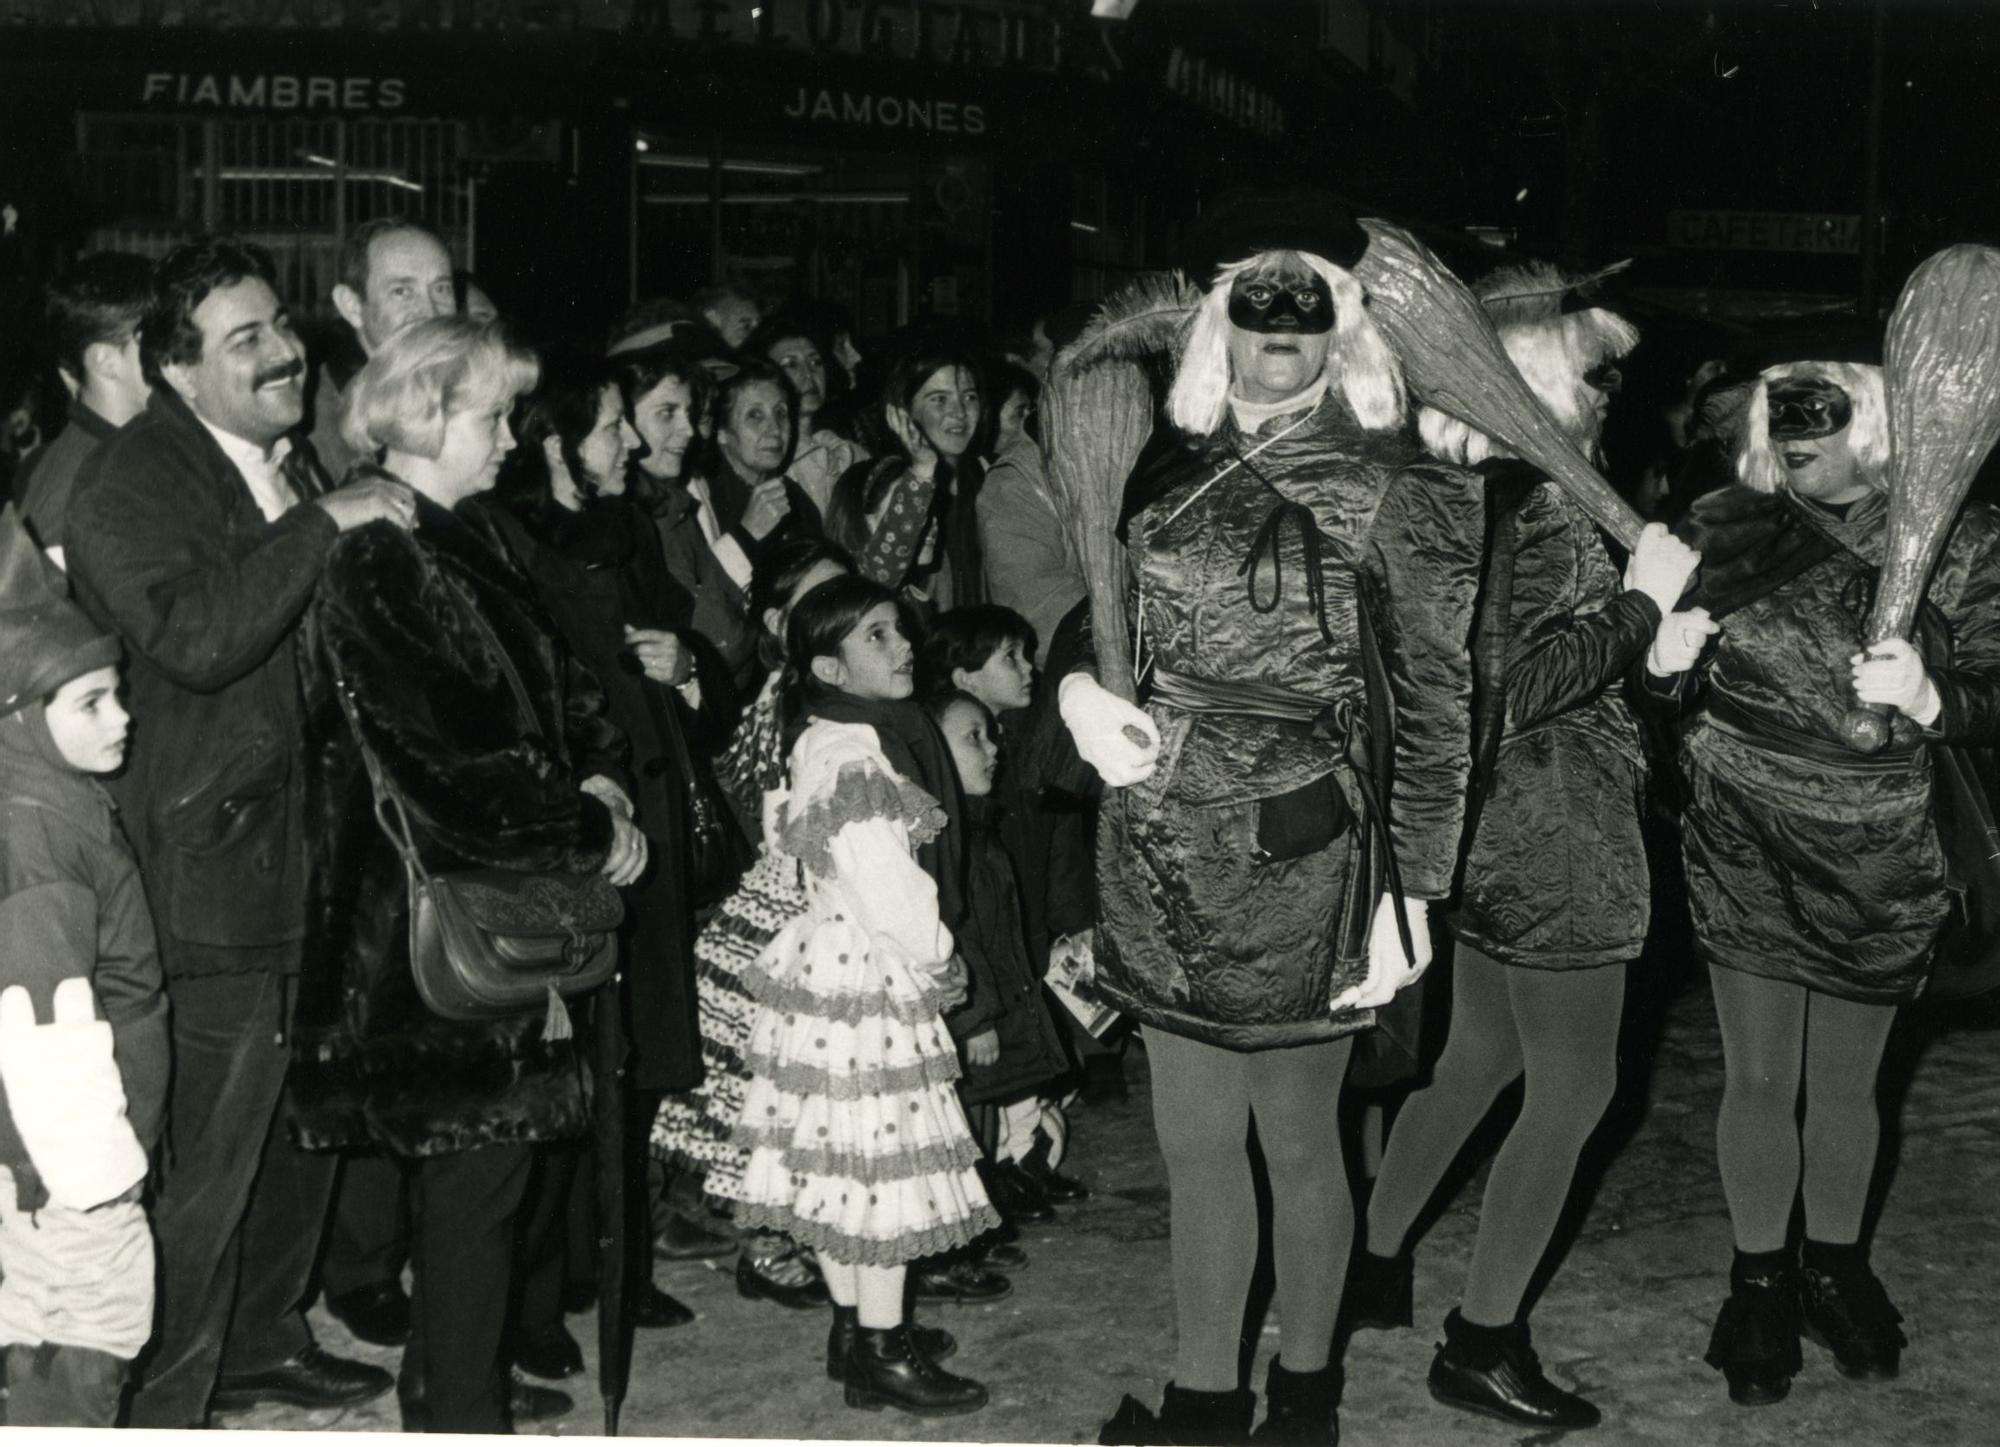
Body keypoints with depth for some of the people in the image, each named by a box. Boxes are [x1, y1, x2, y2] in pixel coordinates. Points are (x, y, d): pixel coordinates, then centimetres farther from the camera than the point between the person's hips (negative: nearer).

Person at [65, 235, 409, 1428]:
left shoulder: (300, 464, 12)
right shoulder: (127, 486, -14)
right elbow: (193, 635, -31)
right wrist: (322, 523, -28)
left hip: (318, 857, 9)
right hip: (215, 871, -9)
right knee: (209, 1151, -3)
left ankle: (264, 1339, 38)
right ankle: (162, 1404, 12)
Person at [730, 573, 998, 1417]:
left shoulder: (821, 745, 10)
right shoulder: (852, 760, -21)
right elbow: (886, 885, -24)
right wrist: (934, 963, -6)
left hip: (825, 964, 10)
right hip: (868, 980, -10)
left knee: (841, 1158, 15)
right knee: (883, 1158, -4)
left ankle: (853, 1323, 25)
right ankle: (883, 1355, 3)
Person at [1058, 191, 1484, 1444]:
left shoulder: (1392, 491, -5)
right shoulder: (1175, 474, 8)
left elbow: (1438, 700, -5)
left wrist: (1412, 889, -8)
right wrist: (1078, 685, -5)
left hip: (1298, 849, -4)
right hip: (1167, 845, 5)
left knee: (1296, 1138, 9)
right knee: (1195, 1142, 12)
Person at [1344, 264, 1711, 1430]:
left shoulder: (1472, 489, 7)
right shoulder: (1531, 506, -21)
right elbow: (1522, 683, -26)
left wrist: (1645, 646, 9)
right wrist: (1640, 602, -16)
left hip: (1492, 834, 10)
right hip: (1553, 838, -9)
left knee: (1481, 1054, 24)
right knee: (1574, 1089, 3)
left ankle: (1377, 1266, 35)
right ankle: (1483, 1344, 11)